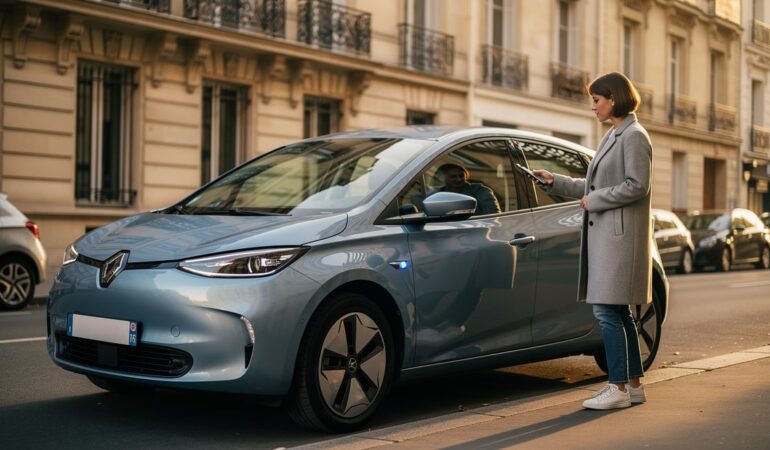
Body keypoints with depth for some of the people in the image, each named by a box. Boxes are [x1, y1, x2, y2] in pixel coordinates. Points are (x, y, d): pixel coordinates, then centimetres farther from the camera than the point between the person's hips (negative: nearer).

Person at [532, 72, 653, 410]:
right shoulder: (611, 136, 19)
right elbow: (593, 187, 21)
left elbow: (636, 186, -18)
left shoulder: (633, 136, -10)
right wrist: (555, 182, 14)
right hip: (604, 235, 10)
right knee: (618, 314, 12)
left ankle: (618, 388, -5)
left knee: (607, 312, -10)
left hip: (620, 236, -10)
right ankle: (633, 385, 19)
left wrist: (594, 201, -12)